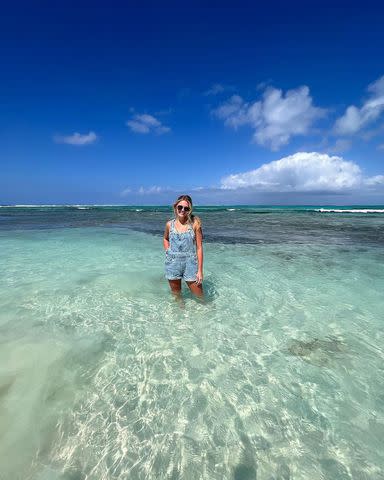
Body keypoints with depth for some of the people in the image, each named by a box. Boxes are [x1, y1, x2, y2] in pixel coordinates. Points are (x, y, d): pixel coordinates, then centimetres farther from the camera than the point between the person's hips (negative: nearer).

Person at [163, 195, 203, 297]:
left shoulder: (194, 223, -9)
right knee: (176, 295, 17)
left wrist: (200, 270, -9)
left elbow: (199, 247, -8)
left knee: (200, 296, 6)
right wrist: (168, 253, 5)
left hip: (190, 264, -2)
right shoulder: (169, 224, 0)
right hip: (173, 264, 2)